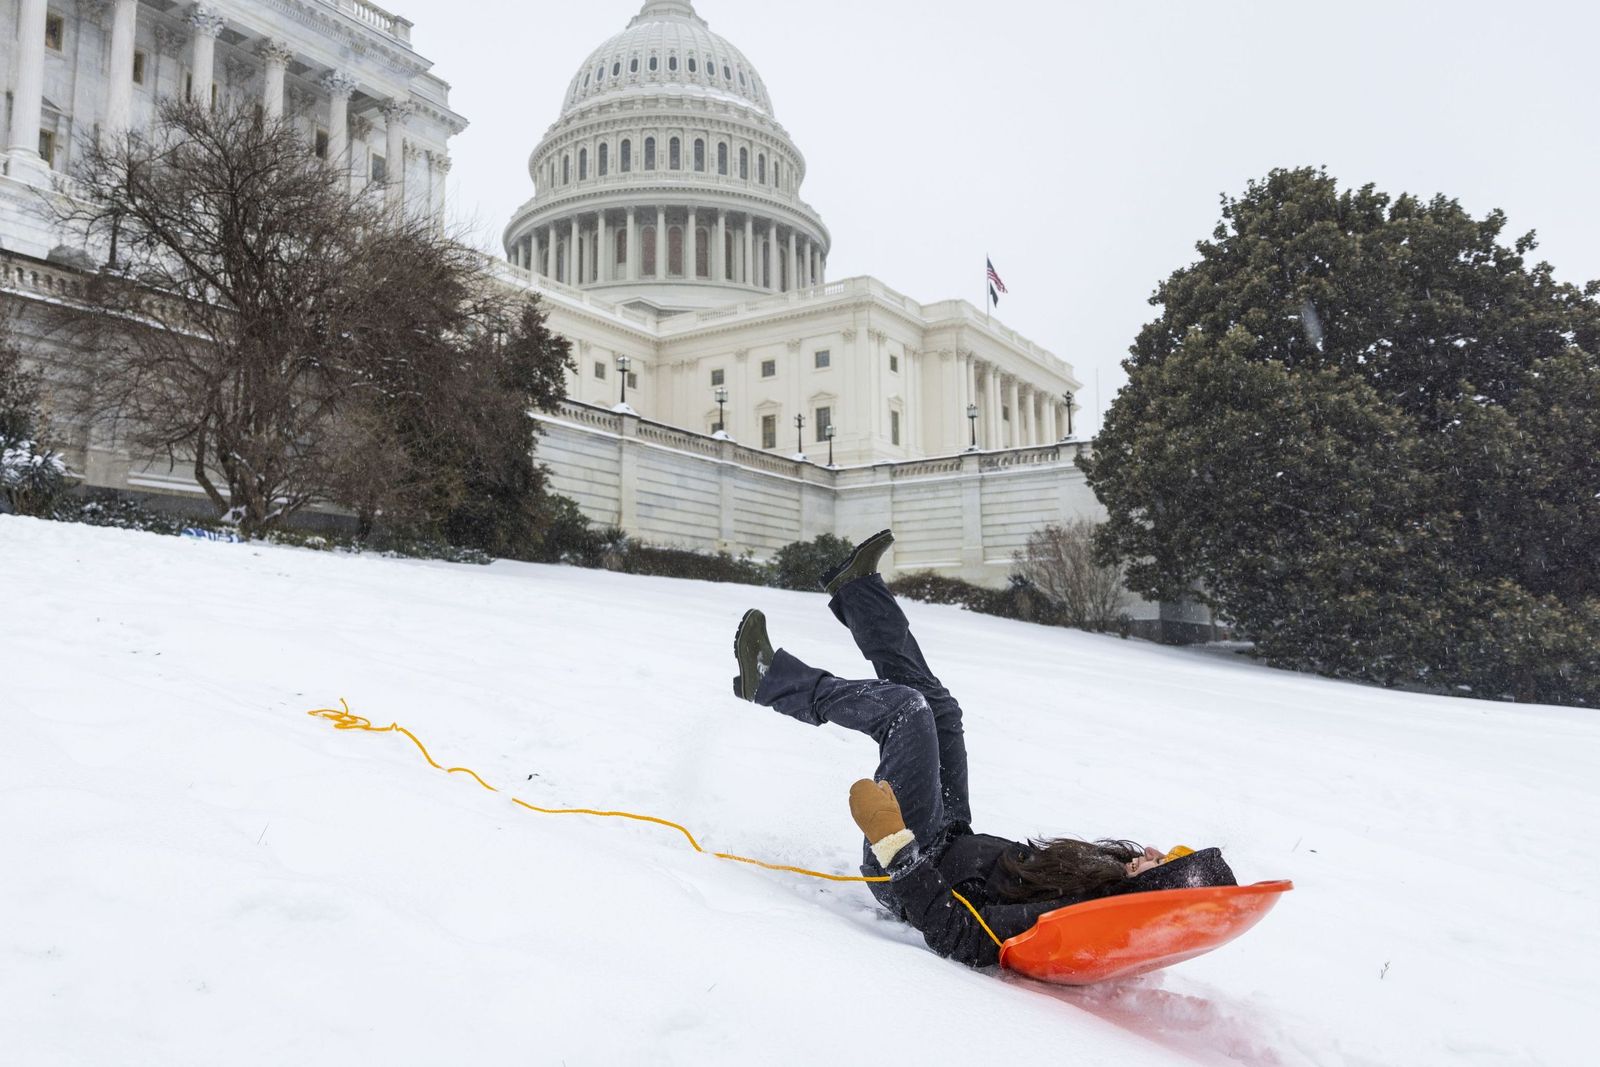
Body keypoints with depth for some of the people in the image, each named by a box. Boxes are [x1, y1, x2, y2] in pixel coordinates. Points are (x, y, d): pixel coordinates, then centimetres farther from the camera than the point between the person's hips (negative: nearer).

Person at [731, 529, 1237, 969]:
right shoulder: (1115, 888, -13)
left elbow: (961, 940, -36)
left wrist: (893, 841, -38)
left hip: (910, 871, -7)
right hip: (963, 844, 7)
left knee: (907, 706, -13)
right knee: (937, 707, 8)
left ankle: (771, 681, 8)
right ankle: (856, 590, 26)